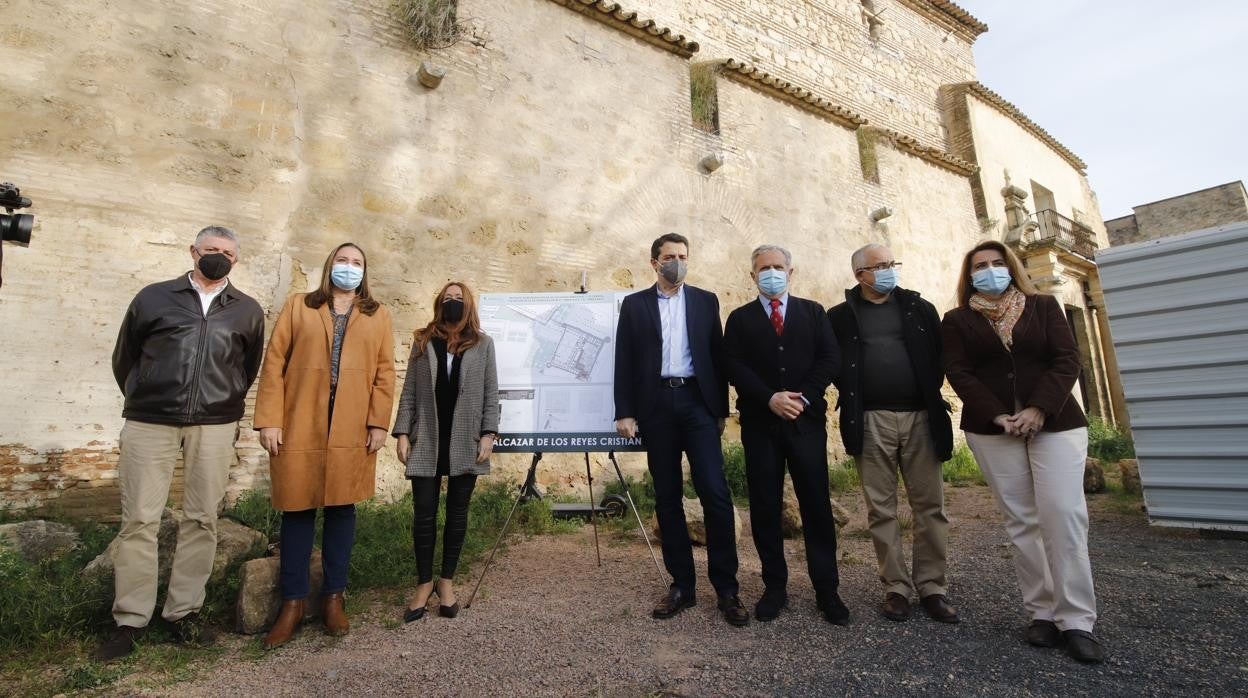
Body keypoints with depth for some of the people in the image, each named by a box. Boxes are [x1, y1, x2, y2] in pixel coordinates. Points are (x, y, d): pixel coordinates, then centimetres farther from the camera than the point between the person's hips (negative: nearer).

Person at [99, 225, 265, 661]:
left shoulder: (248, 311, 9)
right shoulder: (154, 298, 7)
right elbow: (124, 358, 15)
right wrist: (141, 401, 17)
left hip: (214, 428, 1)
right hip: (149, 423, 0)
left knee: (201, 520, 5)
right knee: (139, 520, 1)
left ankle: (185, 612, 17)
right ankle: (130, 620, 13)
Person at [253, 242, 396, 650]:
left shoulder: (377, 315, 11)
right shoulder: (298, 306, 10)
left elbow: (384, 372, 5)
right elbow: (274, 363, 3)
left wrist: (379, 423, -4)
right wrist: (269, 420, -5)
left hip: (352, 430, 1)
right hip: (299, 425, 0)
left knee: (341, 509, 7)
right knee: (297, 509, 5)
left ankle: (333, 597, 19)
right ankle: (293, 603, 17)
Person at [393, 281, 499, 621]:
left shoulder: (483, 343, 5)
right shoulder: (422, 341, 8)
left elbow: (491, 393, 1)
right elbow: (409, 391, 6)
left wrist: (488, 434, -7)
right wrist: (402, 433, -2)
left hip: (465, 442, -1)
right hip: (427, 441, 1)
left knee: (457, 513, 8)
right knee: (423, 513, 3)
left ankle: (447, 581, 21)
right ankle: (424, 583, 19)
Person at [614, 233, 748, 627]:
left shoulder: (705, 301, 11)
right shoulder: (634, 304, 9)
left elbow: (717, 355, 9)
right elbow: (624, 361, 4)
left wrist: (722, 409, 4)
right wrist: (625, 412, -3)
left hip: (697, 402, 0)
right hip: (656, 405, 1)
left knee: (715, 492, -8)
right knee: (667, 498, 6)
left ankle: (726, 589, 5)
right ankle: (681, 584, 18)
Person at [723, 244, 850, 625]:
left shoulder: (813, 312, 12)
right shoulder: (740, 318, 9)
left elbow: (830, 358, 2)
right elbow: (734, 366, -3)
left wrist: (803, 396, -12)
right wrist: (770, 398, -15)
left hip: (806, 419, 0)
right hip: (759, 422, 0)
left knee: (817, 505, 3)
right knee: (765, 508, 5)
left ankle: (827, 590, 16)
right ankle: (775, 587, 18)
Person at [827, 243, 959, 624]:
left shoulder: (920, 308, 11)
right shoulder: (841, 316, 6)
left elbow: (941, 355, 9)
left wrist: (931, 393, 1)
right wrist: (853, 396, -4)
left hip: (920, 417, 2)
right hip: (871, 421, -1)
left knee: (930, 506, 5)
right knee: (881, 509, 4)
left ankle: (932, 587, 18)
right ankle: (896, 588, 15)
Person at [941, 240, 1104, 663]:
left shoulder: (1044, 307, 10)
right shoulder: (957, 321, 8)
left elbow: (1067, 359, 0)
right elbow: (958, 373, -2)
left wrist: (1039, 409, -14)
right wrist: (997, 416, -14)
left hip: (1055, 423, 0)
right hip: (992, 430, 0)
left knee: (1064, 515, -8)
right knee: (1021, 521, 2)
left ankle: (1076, 621, 0)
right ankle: (1042, 613, 10)